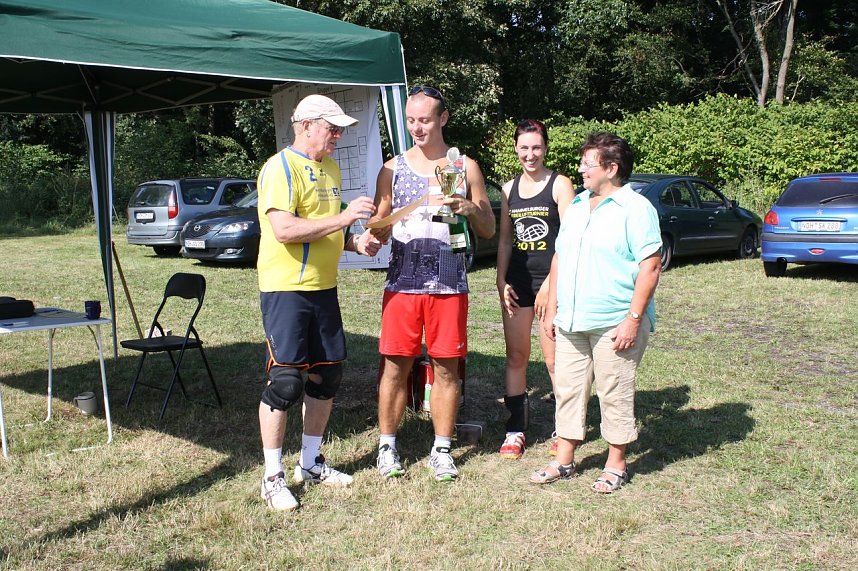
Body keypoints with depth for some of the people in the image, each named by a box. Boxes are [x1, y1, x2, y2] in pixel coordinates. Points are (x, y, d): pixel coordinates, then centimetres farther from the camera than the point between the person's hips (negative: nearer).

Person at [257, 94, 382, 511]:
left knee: (327, 375, 12)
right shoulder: (281, 167, -11)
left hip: (323, 288, 9)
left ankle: (310, 463, 27)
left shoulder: (331, 169, 16)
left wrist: (355, 242, 6)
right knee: (285, 381, -6)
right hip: (286, 289, -9)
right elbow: (284, 229, -24)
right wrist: (342, 218, -25)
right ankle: (273, 478, 6)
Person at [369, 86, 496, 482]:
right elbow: (379, 229, 11)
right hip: (402, 284, 1)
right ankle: (387, 445, 17)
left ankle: (441, 450, 17)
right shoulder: (393, 168, 8)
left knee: (446, 367, 4)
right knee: (395, 365, 3)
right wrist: (372, 237, -13)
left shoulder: (465, 167, 6)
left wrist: (470, 208, -14)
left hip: (449, 285, 0)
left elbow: (489, 230, 7)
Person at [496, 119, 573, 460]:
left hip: (551, 279, -5)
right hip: (517, 280, 5)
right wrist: (501, 281, 5)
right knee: (516, 357, 7)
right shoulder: (509, 189, 12)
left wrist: (551, 283, -14)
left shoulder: (560, 185, -3)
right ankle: (515, 430, 15)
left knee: (555, 360, -2)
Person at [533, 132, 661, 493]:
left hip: (615, 325, -7)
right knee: (567, 391, 11)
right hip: (571, 323, 7)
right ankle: (564, 461, 23)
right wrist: (552, 309, 13)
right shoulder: (576, 206, 14)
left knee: (615, 396, 4)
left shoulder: (635, 208, -8)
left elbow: (650, 266, -13)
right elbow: (559, 258, 18)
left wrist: (633, 319, -18)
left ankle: (616, 466, 18)